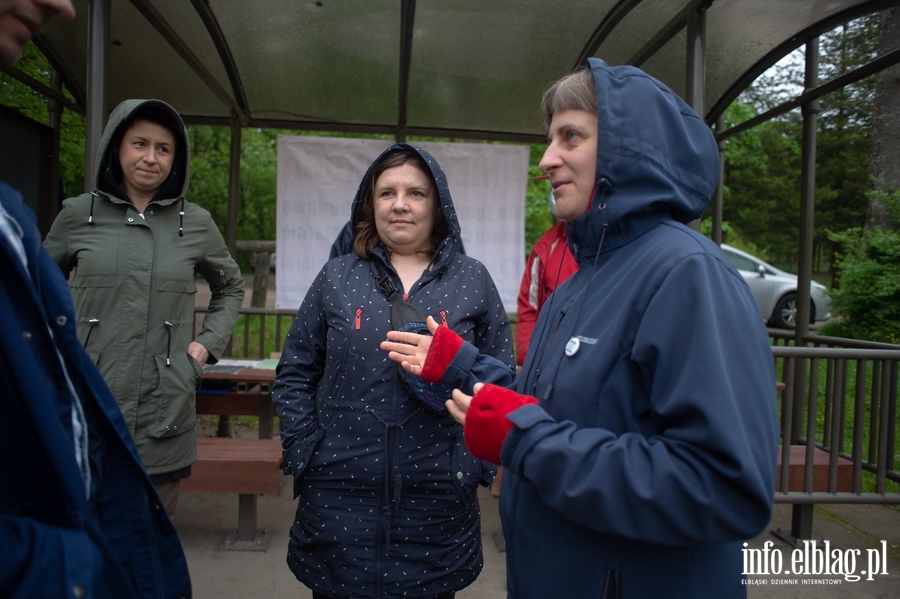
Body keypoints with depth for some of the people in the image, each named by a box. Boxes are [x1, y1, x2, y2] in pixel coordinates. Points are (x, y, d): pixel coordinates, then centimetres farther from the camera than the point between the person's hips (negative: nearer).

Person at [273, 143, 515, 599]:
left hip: (438, 499, 0)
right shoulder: (337, 277, 4)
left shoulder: (472, 281, 2)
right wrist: (306, 456, -2)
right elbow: (294, 375, 7)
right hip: (338, 498, 1)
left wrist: (474, 464, -5)